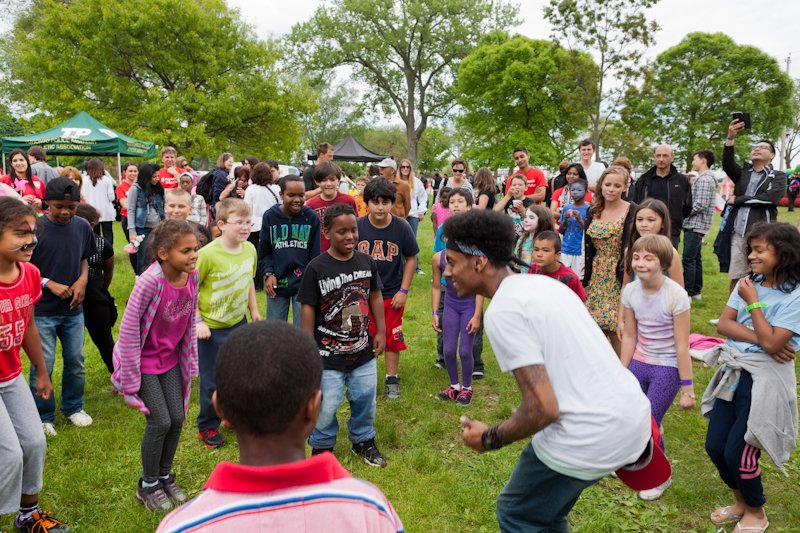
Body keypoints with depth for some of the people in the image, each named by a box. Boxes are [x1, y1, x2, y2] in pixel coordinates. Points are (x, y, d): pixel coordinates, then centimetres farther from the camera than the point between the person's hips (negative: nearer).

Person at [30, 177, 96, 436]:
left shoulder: (83, 227, -2)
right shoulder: (35, 228, -15)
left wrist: (83, 280, -7)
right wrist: (49, 284, -19)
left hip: (73, 309, 4)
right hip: (42, 310, -4)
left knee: (76, 361, 13)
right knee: (43, 365, 4)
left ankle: (73, 407, 33)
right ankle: (43, 416, 23)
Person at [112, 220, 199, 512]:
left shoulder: (192, 276, -11)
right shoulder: (150, 282, -30)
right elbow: (129, 328, -22)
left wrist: (190, 360, 8)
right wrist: (131, 376, -16)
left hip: (170, 358, 6)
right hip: (144, 360, -6)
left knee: (177, 417, 7)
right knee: (160, 422, -4)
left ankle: (165, 476, 32)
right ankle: (148, 485, 21)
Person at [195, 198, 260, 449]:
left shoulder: (250, 249, -5)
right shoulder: (208, 254, -23)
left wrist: (254, 310, 15)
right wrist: (198, 321, -18)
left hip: (238, 323, 5)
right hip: (211, 328, -5)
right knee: (212, 382, 7)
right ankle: (207, 427, 29)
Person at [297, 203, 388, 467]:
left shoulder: (367, 262, -2)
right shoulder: (316, 268, -15)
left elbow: (375, 297, 9)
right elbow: (307, 308, -11)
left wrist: (380, 331, 8)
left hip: (363, 350, 4)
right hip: (329, 355, -4)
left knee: (365, 400, 18)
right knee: (326, 406, 5)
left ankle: (363, 440, 43)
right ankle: (322, 445, 32)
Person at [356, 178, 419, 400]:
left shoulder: (402, 227, -13)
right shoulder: (357, 226, -12)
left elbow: (411, 259, -3)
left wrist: (403, 291, -6)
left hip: (392, 294, 0)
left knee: (392, 337, 12)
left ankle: (392, 379, 29)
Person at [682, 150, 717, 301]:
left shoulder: (704, 179, -15)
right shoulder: (704, 178, 17)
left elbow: (700, 205, -22)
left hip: (695, 225, -10)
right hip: (695, 225, 10)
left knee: (688, 260, -8)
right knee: (695, 258, 14)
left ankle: (687, 293, -4)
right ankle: (696, 291, 21)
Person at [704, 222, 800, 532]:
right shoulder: (749, 283, 4)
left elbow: (771, 343, -21)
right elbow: (723, 324, -2)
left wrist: (754, 302, -15)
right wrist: (758, 338, -16)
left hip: (765, 379, -6)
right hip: (734, 372, 6)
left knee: (737, 452, -2)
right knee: (714, 446, 10)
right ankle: (742, 501, 36)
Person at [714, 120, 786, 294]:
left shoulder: (778, 176, 6)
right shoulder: (743, 173, 16)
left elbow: (770, 198, -13)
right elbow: (727, 164, -5)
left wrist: (736, 200, -6)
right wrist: (730, 137, -20)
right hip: (737, 234, 3)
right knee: (735, 278, 8)